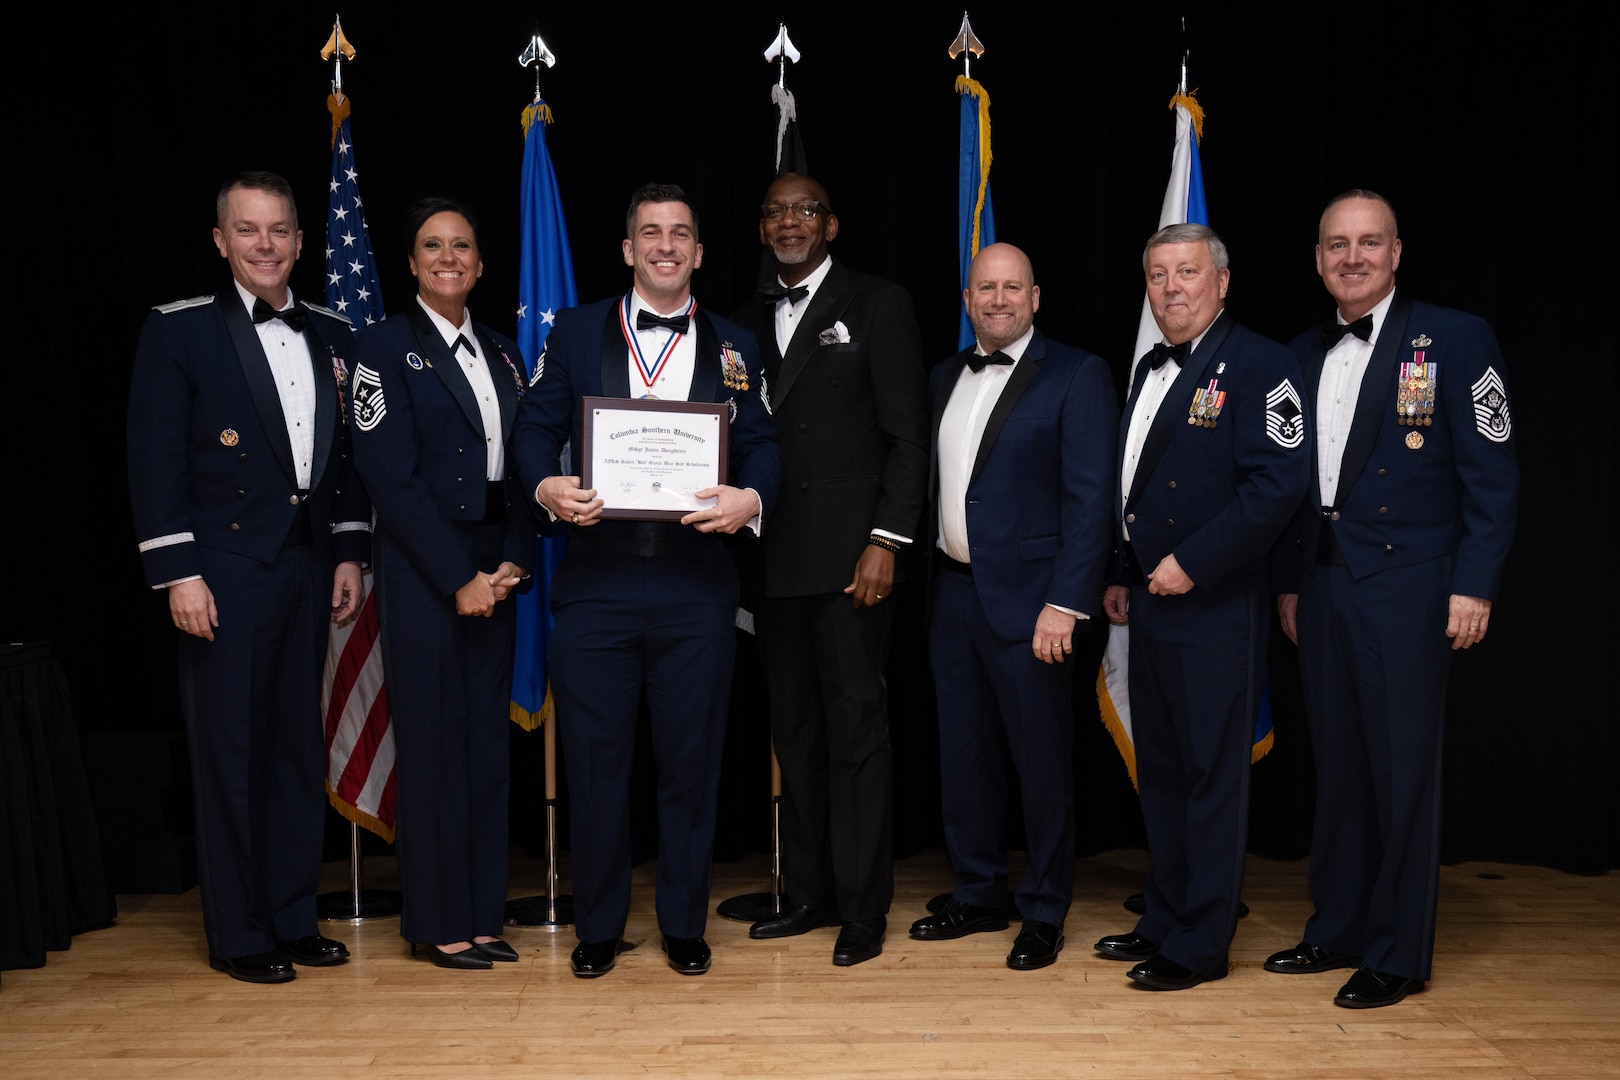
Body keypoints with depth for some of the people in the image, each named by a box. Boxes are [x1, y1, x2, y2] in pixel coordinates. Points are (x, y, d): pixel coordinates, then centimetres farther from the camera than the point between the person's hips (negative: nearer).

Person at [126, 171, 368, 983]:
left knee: (298, 747, 11)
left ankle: (294, 918, 24)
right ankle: (239, 935, 16)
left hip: (309, 566, 5)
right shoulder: (178, 331, -4)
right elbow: (155, 463, -8)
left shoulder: (332, 336, 11)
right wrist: (177, 573, -13)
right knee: (228, 751, 3)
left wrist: (350, 553, 8)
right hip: (225, 572, -5)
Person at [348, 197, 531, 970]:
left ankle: (482, 913, 19)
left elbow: (518, 468, 12)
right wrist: (459, 578, -12)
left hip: (494, 576, 5)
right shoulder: (386, 346, -2)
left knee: (488, 742, 8)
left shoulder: (501, 354, 14)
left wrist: (511, 564, -2)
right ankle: (439, 921, 13)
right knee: (433, 746, 0)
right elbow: (390, 477, -10)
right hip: (422, 577, -5)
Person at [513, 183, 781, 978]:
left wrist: (750, 500, -15)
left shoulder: (733, 347, 11)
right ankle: (597, 927, 25)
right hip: (594, 581, 0)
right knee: (594, 761, 7)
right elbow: (536, 427, 5)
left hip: (696, 587, 1)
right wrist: (547, 486, -16)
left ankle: (684, 925, 26)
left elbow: (762, 445, 6)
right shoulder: (575, 332, 9)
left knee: (690, 761, 8)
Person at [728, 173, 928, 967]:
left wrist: (886, 541, -13)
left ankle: (863, 908, 7)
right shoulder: (750, 321, 17)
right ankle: (811, 892, 21)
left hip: (849, 556, -5)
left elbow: (908, 435, -5)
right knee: (795, 731, 11)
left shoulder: (877, 306, 1)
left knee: (856, 729, -2)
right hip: (776, 561, 6)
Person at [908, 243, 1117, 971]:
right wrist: (927, 574, 5)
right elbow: (932, 483, 14)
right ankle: (977, 896, 29)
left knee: (1041, 759, 3)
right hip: (953, 591, 6)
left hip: (1027, 597, -6)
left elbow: (1090, 499, -11)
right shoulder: (944, 378, 14)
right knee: (963, 753, 14)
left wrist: (1066, 603, -17)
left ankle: (1044, 914, 19)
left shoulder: (1077, 376, -5)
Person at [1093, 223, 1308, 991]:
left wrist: (1192, 563, -18)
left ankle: (1201, 944, 12)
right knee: (1160, 772, 15)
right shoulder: (1150, 370, 17)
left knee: (1211, 776, 1)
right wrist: (1123, 576, 17)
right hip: (1153, 606, 8)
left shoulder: (1259, 365, -10)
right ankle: (1162, 921, 28)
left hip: (1217, 610, -8)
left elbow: (1277, 485, -19)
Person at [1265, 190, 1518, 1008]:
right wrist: (1288, 582, 12)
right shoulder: (1303, 356, 12)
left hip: (1408, 589, -5)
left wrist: (1474, 587, -12)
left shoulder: (1456, 340, -3)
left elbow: (1492, 476, -6)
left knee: (1402, 771, 1)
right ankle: (1337, 931, 26)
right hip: (1324, 589, 5)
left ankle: (1398, 955, 14)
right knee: (1336, 766, 13)